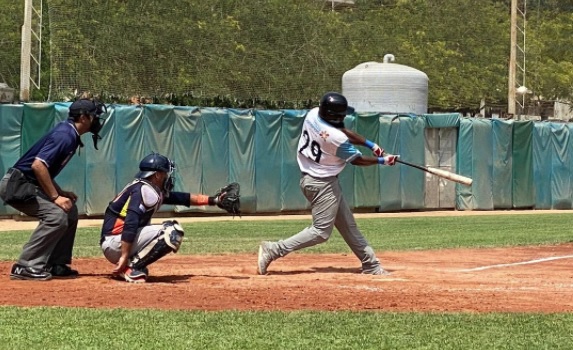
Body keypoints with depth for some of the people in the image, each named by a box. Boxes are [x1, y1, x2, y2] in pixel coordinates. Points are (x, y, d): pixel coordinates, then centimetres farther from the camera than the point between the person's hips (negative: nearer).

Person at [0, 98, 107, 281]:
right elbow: (38, 165, -28)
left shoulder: (70, 135, 13)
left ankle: (55, 265, 13)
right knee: (56, 215, -22)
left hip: (28, 185, 10)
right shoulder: (65, 135, -18)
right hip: (17, 185, -10)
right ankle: (26, 267, -19)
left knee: (69, 211, 12)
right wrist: (55, 197, -23)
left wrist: (60, 193, 8)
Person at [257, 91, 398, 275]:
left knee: (348, 225, 15)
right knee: (321, 231, -4)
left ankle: (371, 265, 22)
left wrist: (370, 144, 3)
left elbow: (344, 132, 8)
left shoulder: (312, 115, -6)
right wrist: (382, 160, 5)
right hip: (322, 184, -10)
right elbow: (357, 160, -10)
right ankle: (273, 250, -7)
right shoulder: (336, 138, -28)